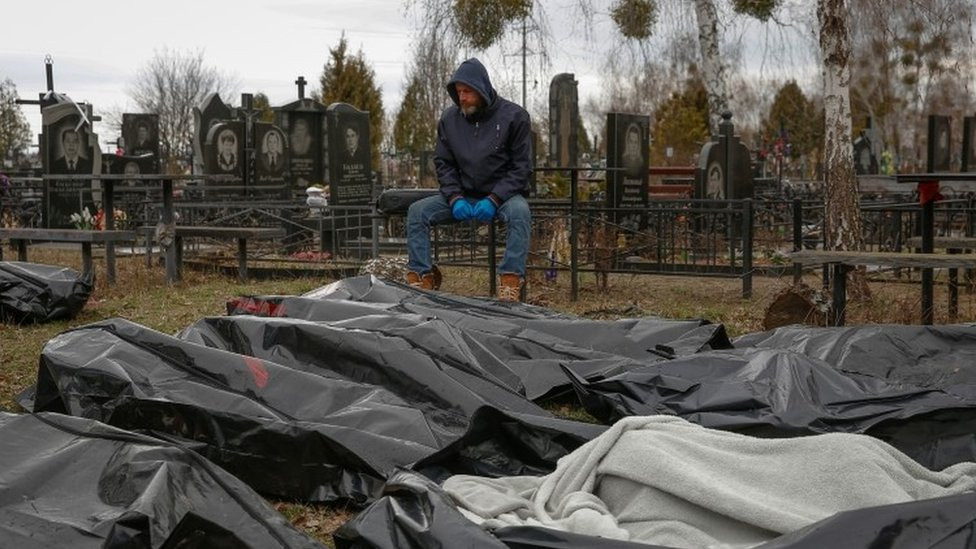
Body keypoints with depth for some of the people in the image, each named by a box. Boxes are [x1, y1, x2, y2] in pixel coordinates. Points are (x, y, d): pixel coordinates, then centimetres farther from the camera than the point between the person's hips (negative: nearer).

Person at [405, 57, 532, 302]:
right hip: (463, 195, 4)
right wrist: (455, 198, -11)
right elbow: (443, 163, 7)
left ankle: (511, 281, -35)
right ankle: (421, 277, -13)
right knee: (417, 211, -16)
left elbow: (522, 166, -9)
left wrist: (493, 200, -20)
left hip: (502, 193, -3)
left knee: (519, 212, -37)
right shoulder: (449, 118, 2)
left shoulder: (514, 116, -8)